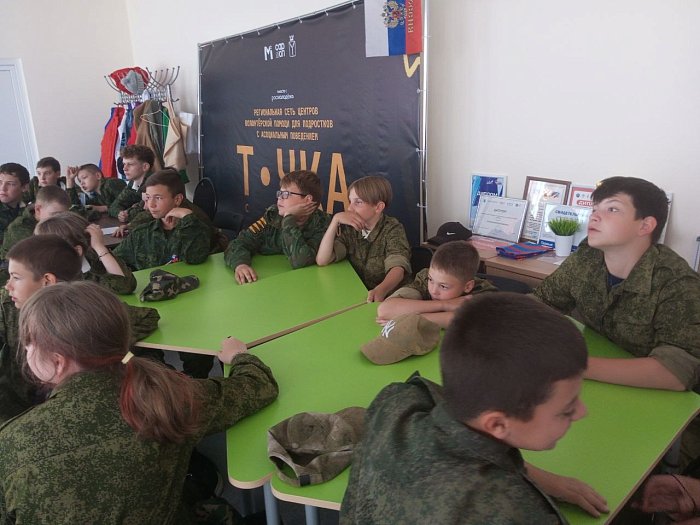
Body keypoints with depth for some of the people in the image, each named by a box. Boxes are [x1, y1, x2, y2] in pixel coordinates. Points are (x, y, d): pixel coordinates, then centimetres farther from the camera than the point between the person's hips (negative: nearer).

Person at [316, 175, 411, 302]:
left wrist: (381, 290, -45)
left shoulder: (392, 230, -7)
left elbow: (398, 268, -24)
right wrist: (335, 220, -11)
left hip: (387, 295, -5)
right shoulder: (350, 228, 6)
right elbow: (321, 261, -4)